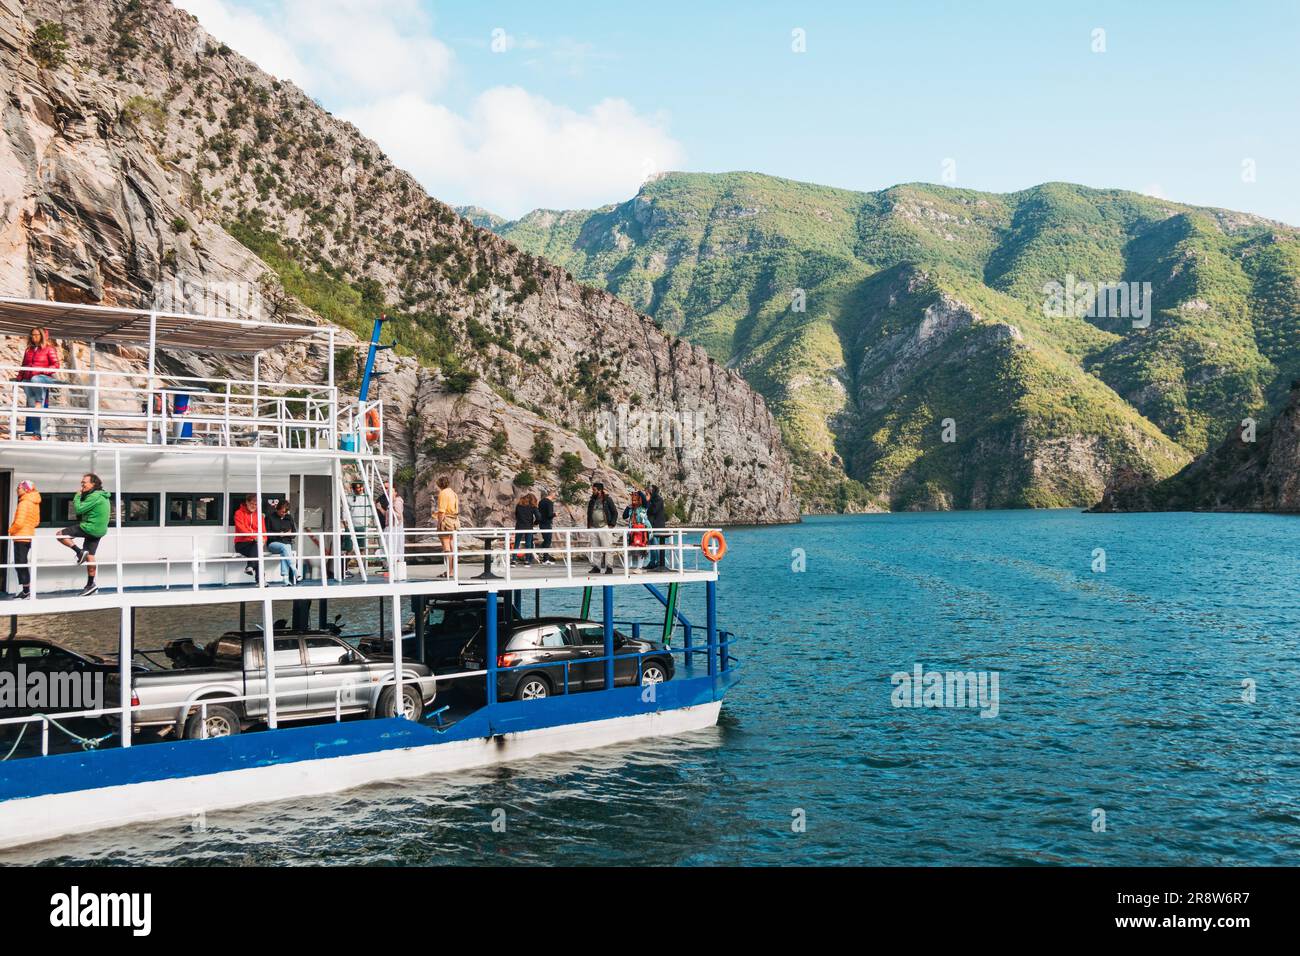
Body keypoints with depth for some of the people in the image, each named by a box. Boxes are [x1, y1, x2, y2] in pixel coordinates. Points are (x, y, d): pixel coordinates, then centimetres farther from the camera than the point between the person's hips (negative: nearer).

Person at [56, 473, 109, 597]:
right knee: (89, 556, 13)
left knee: (60, 535, -5)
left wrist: (77, 497, -1)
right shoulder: (102, 495, 15)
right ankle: (90, 584, 16)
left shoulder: (95, 496, -16)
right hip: (99, 530, 10)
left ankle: (80, 552, -7)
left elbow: (78, 509, -16)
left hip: (90, 528, -10)